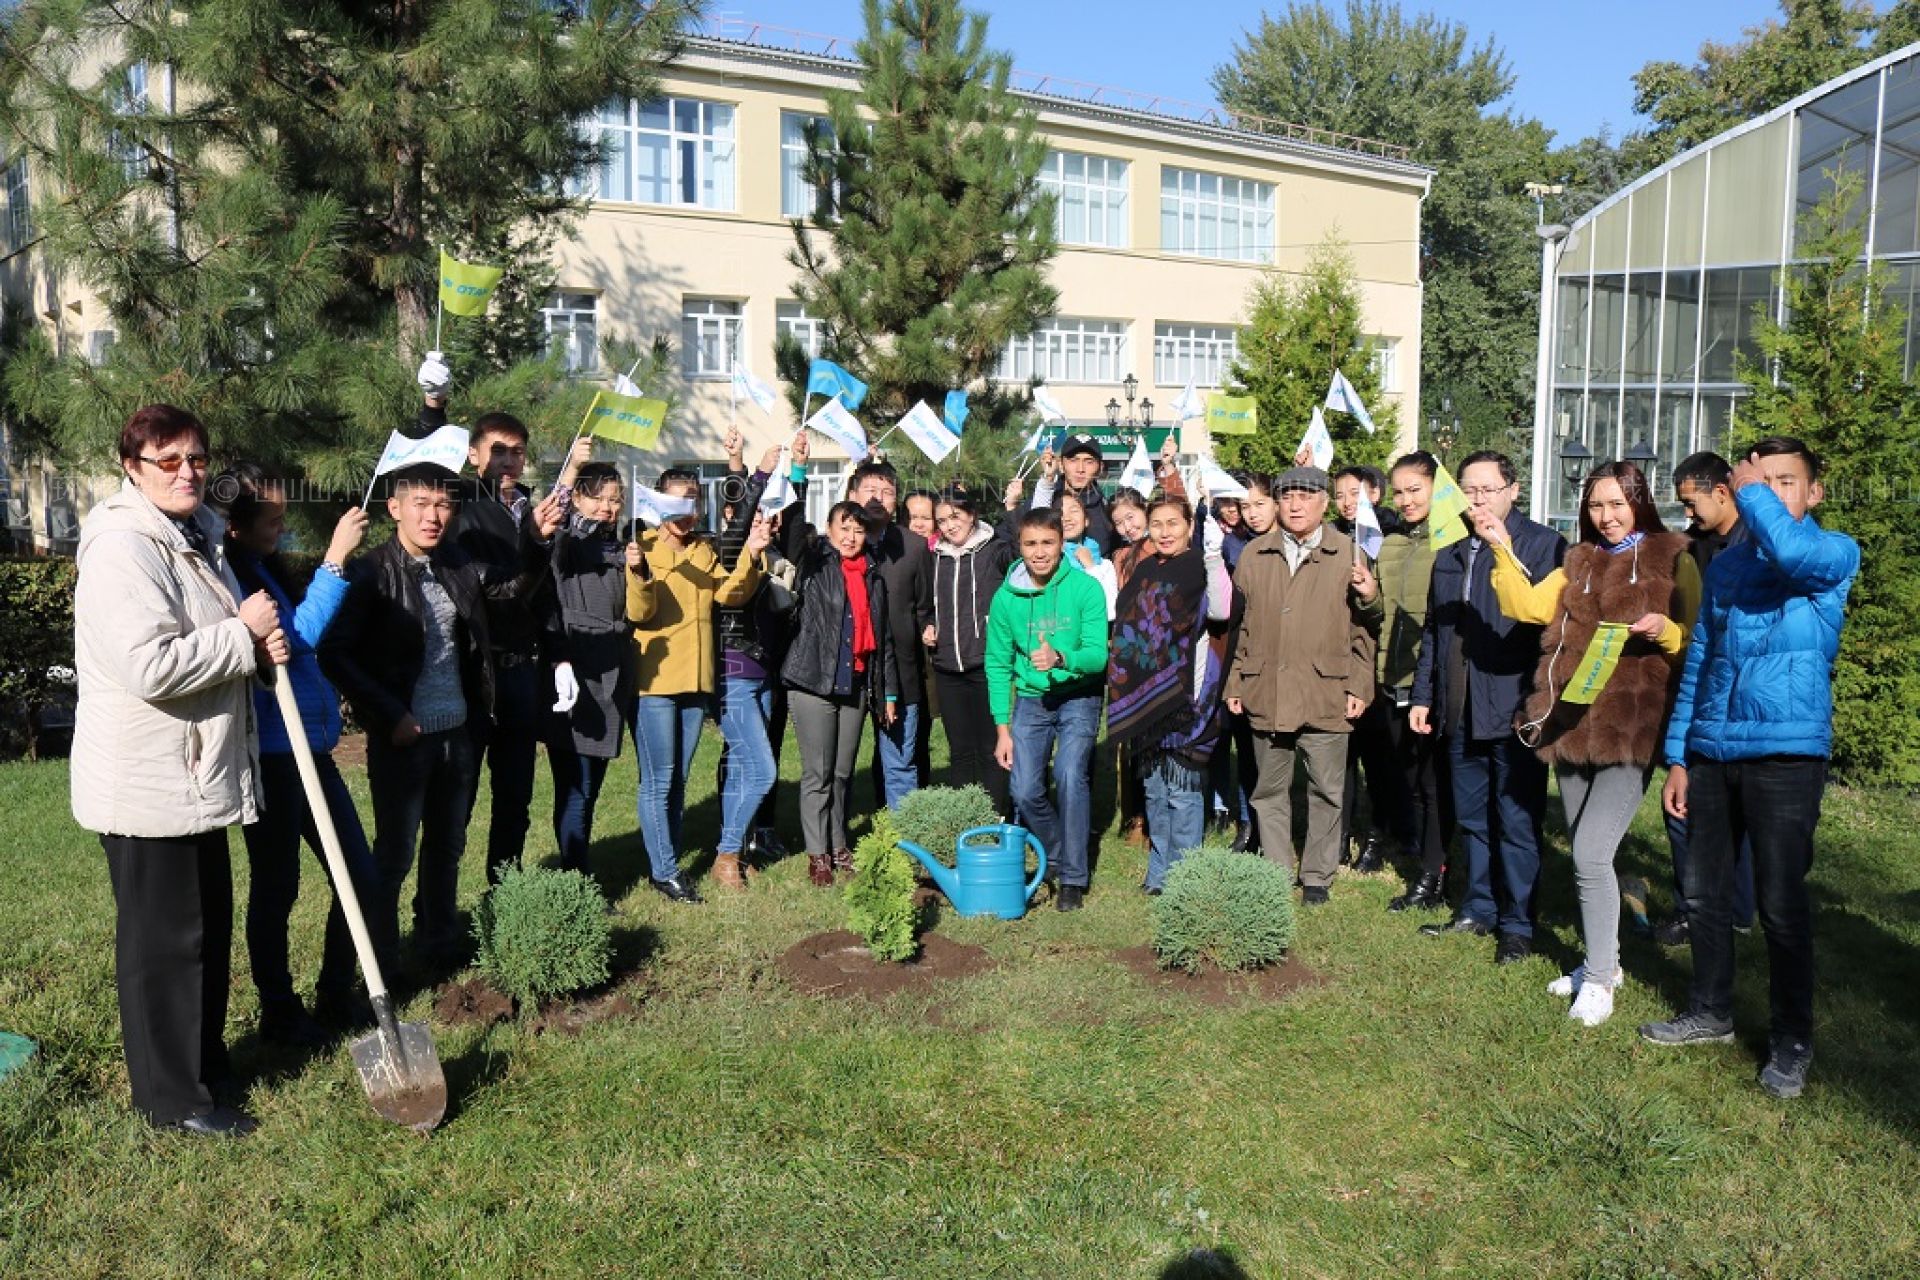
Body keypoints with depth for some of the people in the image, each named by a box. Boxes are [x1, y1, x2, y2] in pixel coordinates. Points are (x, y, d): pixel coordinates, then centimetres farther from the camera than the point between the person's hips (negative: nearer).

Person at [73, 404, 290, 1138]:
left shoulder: (194, 538, 12)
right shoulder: (123, 548, -19)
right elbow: (150, 666, -30)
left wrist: (260, 644, 1)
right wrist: (244, 633, -19)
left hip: (194, 774, 10)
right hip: (147, 782, -10)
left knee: (209, 925, 19)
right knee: (164, 938, 1)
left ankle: (204, 1061, 35)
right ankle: (172, 1097, 15)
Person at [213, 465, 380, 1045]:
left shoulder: (268, 568, 11)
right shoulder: (230, 577, -16)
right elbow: (296, 638, -24)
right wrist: (335, 559, -26)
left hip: (310, 747, 8)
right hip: (269, 754, -8)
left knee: (360, 875, 11)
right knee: (276, 887, 6)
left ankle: (336, 994, 27)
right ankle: (279, 1013, 22)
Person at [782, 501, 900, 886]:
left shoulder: (873, 575, 13)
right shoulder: (813, 563, 2)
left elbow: (883, 636, 15)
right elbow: (793, 531, -18)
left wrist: (889, 692, 15)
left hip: (856, 685, 4)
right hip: (813, 682, -4)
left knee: (843, 772, 12)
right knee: (818, 773, 0)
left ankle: (839, 845, 25)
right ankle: (818, 854, 9)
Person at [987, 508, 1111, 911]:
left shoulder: (1085, 588, -15)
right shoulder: (1006, 597, -8)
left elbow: (1097, 655, -20)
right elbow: (998, 665, 0)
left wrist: (1061, 658, -40)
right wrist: (1002, 727, -3)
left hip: (1078, 696, -3)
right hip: (1031, 699, 3)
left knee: (1070, 775, -21)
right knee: (1025, 791, -6)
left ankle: (1073, 877, -6)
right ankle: (1059, 855, 24)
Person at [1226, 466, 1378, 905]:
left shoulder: (1348, 554, 2)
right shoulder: (1253, 555, 9)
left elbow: (1362, 627, 2)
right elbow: (1240, 625, 11)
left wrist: (1359, 687, -3)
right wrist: (1234, 683, 8)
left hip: (1326, 694, -2)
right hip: (1266, 694, 2)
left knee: (1326, 790, 5)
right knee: (1270, 789, 10)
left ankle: (1317, 876, 19)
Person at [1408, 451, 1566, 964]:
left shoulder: (1542, 545, -4)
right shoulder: (1450, 554, 15)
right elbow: (1432, 632, 19)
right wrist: (1423, 696, 17)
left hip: (1515, 710, -6)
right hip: (1460, 713, 6)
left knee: (1517, 822, 2)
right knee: (1471, 819, 15)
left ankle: (1518, 924, 13)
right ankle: (1477, 909, 28)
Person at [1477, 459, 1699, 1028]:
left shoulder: (1673, 561, 2)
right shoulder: (1579, 564, 15)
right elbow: (1525, 605, 1)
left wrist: (1666, 630, -19)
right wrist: (1503, 549, -9)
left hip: (1632, 729, -5)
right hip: (1573, 723, 5)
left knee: (1591, 855, -12)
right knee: (1588, 855, 13)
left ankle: (1599, 980, 1)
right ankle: (1603, 960, 29)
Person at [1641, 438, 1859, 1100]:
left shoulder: (1835, 553, -3)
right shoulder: (1726, 564, 13)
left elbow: (1795, 552, -30)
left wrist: (1751, 492, -13)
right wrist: (1678, 756, 12)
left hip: (1786, 755, -5)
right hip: (1711, 753, 5)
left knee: (1781, 904, 1)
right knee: (1705, 891, 13)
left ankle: (1792, 1042, 16)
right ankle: (1711, 1012, 30)